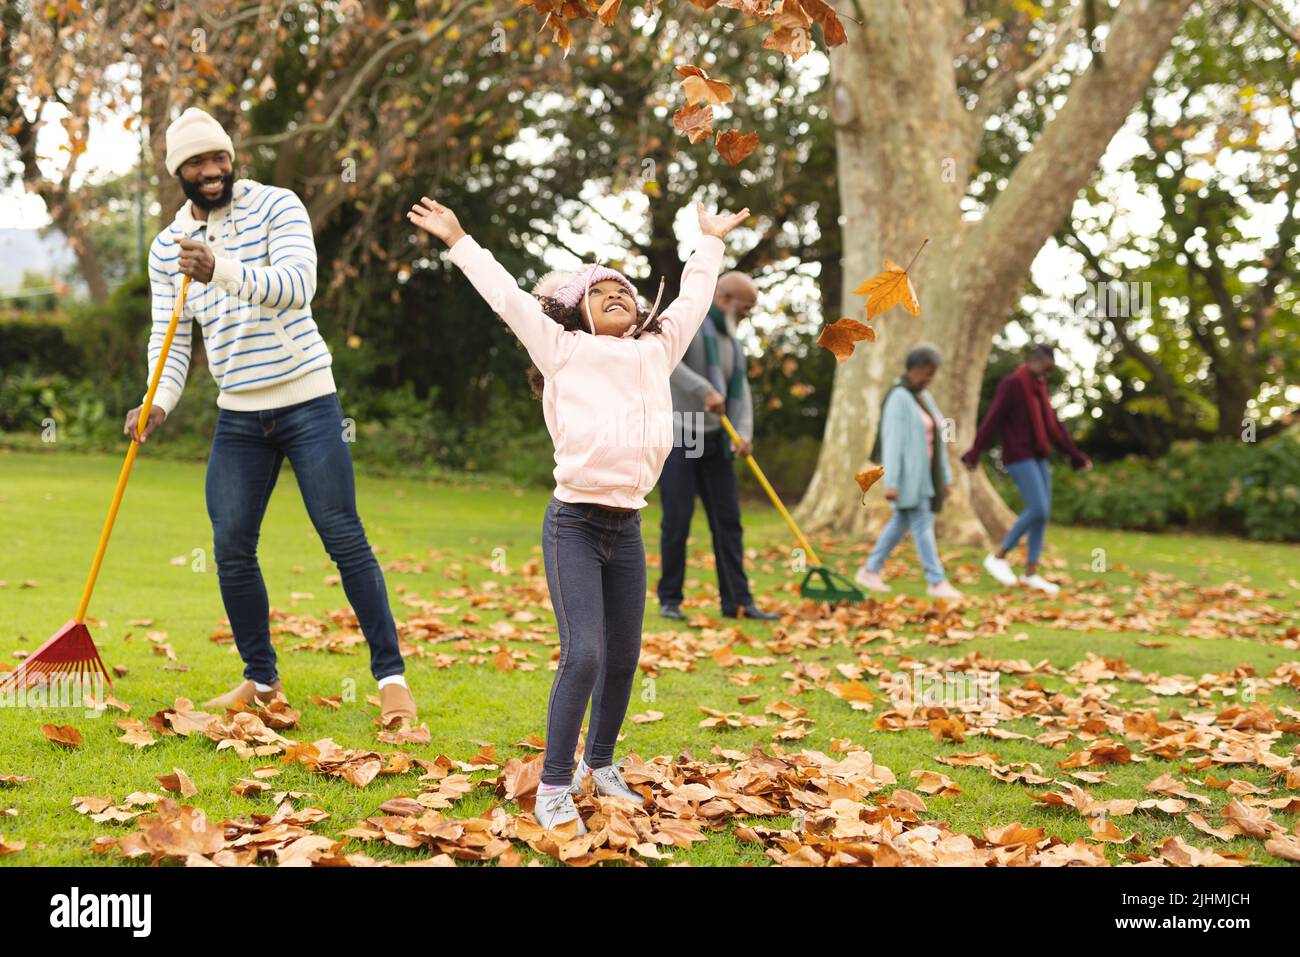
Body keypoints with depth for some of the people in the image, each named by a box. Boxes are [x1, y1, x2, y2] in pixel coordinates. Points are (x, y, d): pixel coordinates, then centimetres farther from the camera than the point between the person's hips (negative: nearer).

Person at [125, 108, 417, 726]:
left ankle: (391, 675, -1)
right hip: (238, 415, 4)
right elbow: (169, 338, 5)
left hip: (307, 402, -4)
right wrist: (159, 402, -13)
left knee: (343, 537, -6)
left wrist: (222, 269, -37)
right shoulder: (168, 247, 7)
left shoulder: (277, 207, -6)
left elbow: (297, 285, -22)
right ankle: (261, 681, 17)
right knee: (231, 550, 1)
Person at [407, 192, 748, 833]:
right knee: (583, 653, -15)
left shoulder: (657, 350, 14)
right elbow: (505, 294, 8)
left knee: (624, 657, 7)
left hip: (628, 528, 5)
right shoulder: (562, 350, 3)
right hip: (574, 522, -5)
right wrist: (457, 241, 13)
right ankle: (553, 787, -6)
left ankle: (599, 765, 28)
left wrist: (710, 243, 41)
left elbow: (692, 300, 29)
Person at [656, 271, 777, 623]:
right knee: (676, 521, -6)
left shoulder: (731, 340, 15)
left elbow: (741, 389, 7)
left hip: (715, 440, 7)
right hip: (678, 437, -7)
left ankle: (737, 600, 6)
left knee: (728, 520, 4)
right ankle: (670, 599, 4)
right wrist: (704, 390, -31)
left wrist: (744, 432, -10)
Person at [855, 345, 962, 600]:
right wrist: (890, 482, -21)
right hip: (907, 474, -9)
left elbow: (936, 439, 16)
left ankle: (869, 571, 19)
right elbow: (892, 441, -17)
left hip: (924, 474, 9)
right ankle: (936, 581, -4)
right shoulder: (899, 398, -13)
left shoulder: (925, 398, 14)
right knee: (923, 524, -7)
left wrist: (945, 476, 15)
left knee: (900, 523, 11)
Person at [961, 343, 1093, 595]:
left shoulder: (1039, 387, 15)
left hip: (1039, 457, 8)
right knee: (1038, 510, -17)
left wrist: (1075, 455, 21)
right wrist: (975, 453, -20)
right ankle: (999, 556, -5)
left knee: (1043, 514, 3)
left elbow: (1053, 425, 21)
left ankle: (1031, 573, 8)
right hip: (1018, 457, -8)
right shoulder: (1011, 384, -9)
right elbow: (992, 420, -15)